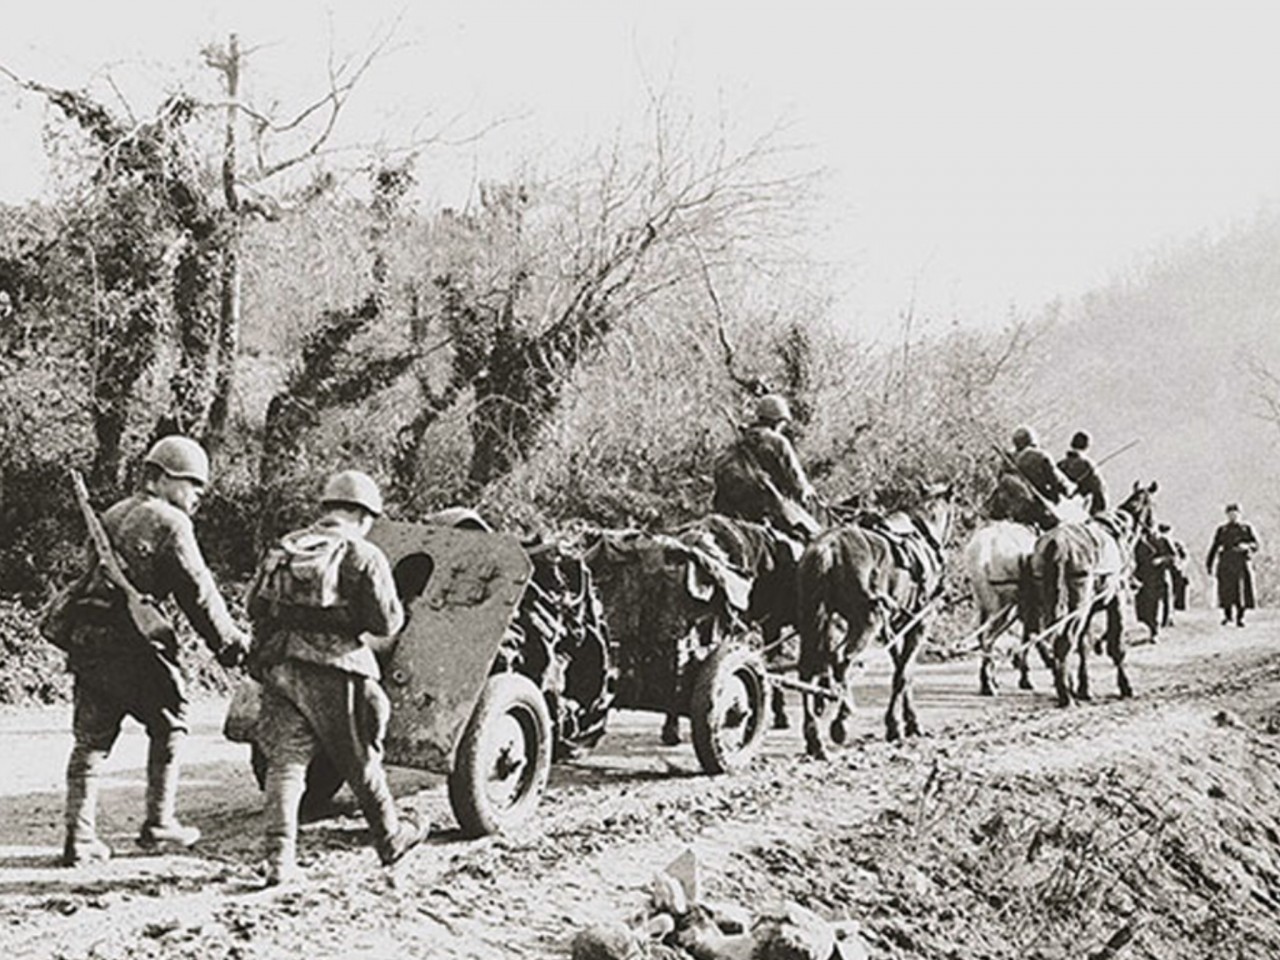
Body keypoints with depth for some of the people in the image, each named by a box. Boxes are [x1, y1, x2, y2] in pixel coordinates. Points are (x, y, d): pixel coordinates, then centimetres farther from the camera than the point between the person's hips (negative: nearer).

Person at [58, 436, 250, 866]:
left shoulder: (112, 516, 21)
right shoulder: (169, 523, -5)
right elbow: (197, 593, -7)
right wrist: (231, 642, 1)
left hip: (85, 637, 7)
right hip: (128, 640, -7)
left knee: (91, 739, 9)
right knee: (168, 725, 11)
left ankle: (79, 835, 4)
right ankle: (159, 823, 12)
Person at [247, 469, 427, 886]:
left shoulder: (284, 548, 12)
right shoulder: (363, 556, -4)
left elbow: (254, 605, 12)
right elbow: (386, 621, -8)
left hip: (279, 665, 4)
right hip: (333, 669, -4)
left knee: (284, 761, 4)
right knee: (360, 760, 12)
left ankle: (280, 858, -7)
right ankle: (390, 837, 29)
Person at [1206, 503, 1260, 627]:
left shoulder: (1246, 529, 12)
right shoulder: (1221, 530, 12)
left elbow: (1255, 544, 8)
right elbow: (1214, 548, 13)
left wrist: (1246, 546, -14)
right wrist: (1209, 564, 9)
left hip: (1241, 564, 0)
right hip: (1225, 563, 0)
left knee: (1242, 590, -6)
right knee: (1225, 590, -5)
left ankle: (1240, 618, 0)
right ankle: (1227, 615, 11)